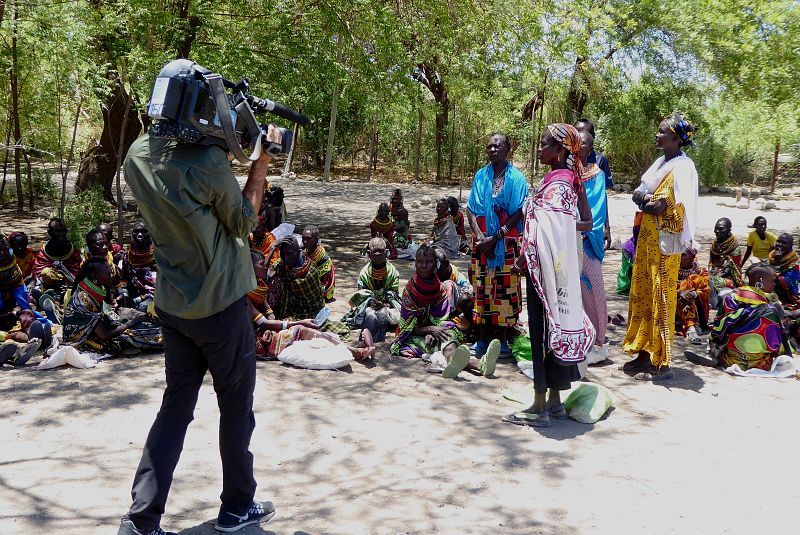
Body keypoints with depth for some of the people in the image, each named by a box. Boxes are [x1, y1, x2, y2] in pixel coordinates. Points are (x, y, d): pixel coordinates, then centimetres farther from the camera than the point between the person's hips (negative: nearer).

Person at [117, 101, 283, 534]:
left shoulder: (137, 155, -1)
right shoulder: (209, 162, -22)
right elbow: (243, 223, -6)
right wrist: (260, 165, 0)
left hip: (172, 304, 6)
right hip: (220, 305, -6)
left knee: (176, 406, 14)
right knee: (236, 408, 11)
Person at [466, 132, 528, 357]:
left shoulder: (516, 178, -2)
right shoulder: (481, 175, 8)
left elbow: (519, 212, -7)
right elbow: (471, 209, 5)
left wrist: (495, 238, -13)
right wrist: (480, 237, -9)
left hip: (507, 243, -3)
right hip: (482, 242, 3)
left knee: (504, 288, 0)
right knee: (482, 288, 4)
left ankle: (501, 338, 10)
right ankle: (483, 337, 13)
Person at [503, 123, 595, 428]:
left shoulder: (555, 183, -17)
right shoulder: (571, 178, 11)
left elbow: (543, 232, -21)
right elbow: (587, 222, 15)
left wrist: (522, 260, -13)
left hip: (544, 264, -9)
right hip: (562, 264, 9)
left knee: (542, 328, -3)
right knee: (554, 325, 14)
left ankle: (540, 408, 6)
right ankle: (555, 402, 23)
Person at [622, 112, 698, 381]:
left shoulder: (683, 167, -12)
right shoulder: (661, 163, 15)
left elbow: (683, 208, -21)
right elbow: (640, 191, 16)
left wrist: (654, 204, -11)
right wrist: (644, 198, -5)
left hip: (665, 241, -9)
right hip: (647, 237, 9)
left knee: (661, 298, -4)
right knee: (642, 295, 12)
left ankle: (662, 363, 4)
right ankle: (645, 353, 21)